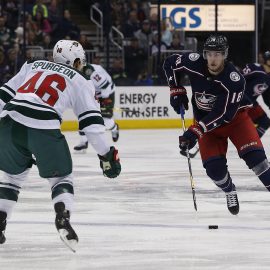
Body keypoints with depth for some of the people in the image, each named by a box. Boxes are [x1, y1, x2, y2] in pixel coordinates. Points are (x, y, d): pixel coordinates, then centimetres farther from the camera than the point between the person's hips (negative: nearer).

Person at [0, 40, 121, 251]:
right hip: (43, 128, -3)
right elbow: (91, 122, 9)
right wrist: (106, 154, 12)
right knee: (61, 177, 16)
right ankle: (63, 218, -8)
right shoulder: (80, 81, 17)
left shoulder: (33, 66, 27)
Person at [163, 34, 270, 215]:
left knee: (253, 154, -21)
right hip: (205, 118, 3)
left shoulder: (234, 79, -31)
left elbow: (224, 114, -32)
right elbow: (170, 63, -1)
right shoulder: (194, 63, -21)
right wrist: (176, 91, -6)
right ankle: (230, 192, 19)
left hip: (235, 117, -2)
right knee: (214, 167, -9)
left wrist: (196, 131, -35)